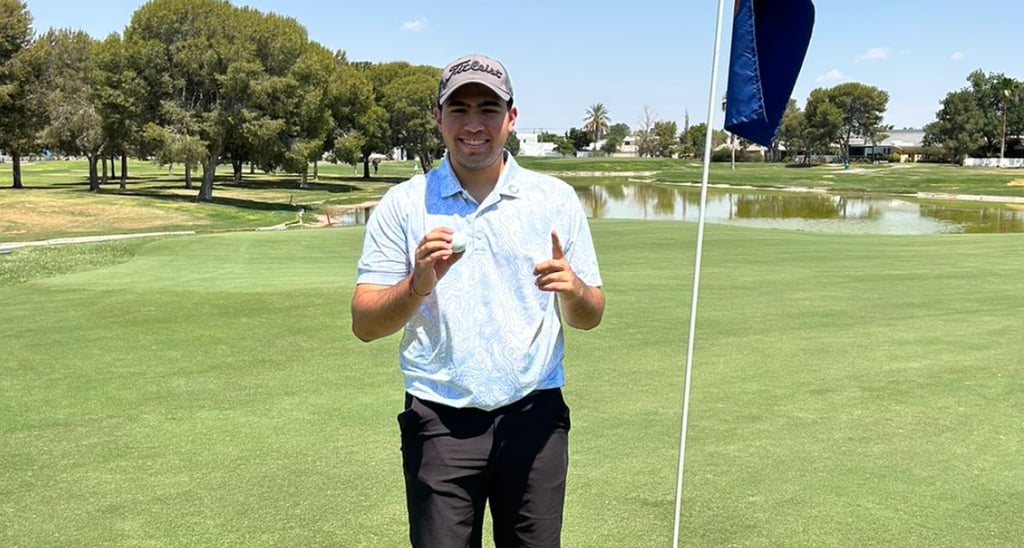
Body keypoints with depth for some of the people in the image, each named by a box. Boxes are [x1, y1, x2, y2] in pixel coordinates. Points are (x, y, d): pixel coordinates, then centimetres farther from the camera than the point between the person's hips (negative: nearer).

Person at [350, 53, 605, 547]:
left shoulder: (556, 199, 5)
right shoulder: (403, 204, 1)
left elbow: (589, 317, 7)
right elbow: (364, 324, -3)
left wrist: (573, 288, -15)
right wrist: (417, 285, -21)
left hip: (534, 415, 1)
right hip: (440, 420, -1)